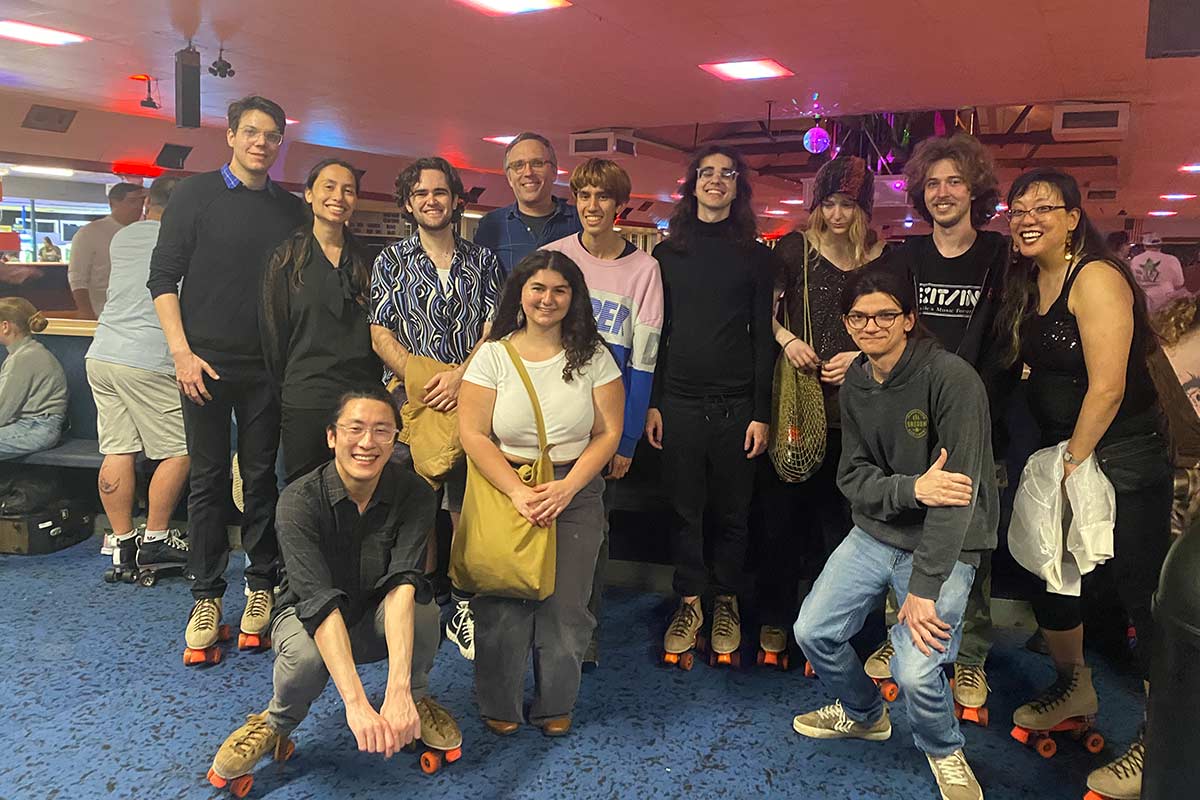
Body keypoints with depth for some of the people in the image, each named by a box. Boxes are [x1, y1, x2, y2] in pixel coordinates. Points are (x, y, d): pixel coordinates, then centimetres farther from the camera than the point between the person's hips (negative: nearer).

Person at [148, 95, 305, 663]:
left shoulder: (291, 210, 9)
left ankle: (262, 587, 16)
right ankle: (206, 598, 12)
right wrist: (181, 351, -10)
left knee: (261, 477, 6)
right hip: (205, 361, -1)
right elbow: (163, 279, 0)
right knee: (208, 478, 3)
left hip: (267, 366, 2)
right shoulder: (195, 195, 3)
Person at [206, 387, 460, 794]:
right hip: (309, 619, -1)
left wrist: (399, 692, -47)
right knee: (305, 655, -37)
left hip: (379, 620, 1)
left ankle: (416, 698, -3)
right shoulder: (300, 500, -26)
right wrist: (356, 703, -47)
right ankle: (275, 725, -2)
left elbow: (402, 584, -33)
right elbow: (319, 601, -36)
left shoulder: (414, 494, -20)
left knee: (422, 607, -33)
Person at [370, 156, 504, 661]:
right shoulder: (391, 262, 11)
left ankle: (463, 609, 9)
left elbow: (494, 331, 3)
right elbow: (381, 335, 2)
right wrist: (420, 379, -13)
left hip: (470, 400, 1)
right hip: (408, 399, 0)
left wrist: (458, 375, -14)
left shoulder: (483, 262, 12)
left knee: (467, 507, 0)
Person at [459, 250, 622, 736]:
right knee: (503, 605, 1)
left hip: (575, 494, 1)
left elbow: (608, 433, 0)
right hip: (503, 490, 0)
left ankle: (555, 705, 23)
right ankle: (499, 705, 23)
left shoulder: (593, 357, 3)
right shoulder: (493, 355, 0)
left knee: (564, 605, 2)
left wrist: (566, 488, -13)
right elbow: (473, 434, -5)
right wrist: (517, 493, -15)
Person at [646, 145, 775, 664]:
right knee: (685, 508, 7)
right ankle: (689, 601, 21)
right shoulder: (668, 253, 9)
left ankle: (726, 600, 24)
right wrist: (651, 402, 2)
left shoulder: (756, 256, 4)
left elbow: (763, 337, 1)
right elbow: (654, 332, 8)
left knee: (732, 511, 8)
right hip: (679, 402, 1)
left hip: (736, 405, -1)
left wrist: (761, 412, -5)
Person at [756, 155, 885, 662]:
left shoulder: (883, 259, 4)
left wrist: (862, 356, -6)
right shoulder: (796, 248, 1)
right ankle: (775, 616, 21)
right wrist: (785, 338, -12)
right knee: (779, 510, 5)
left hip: (849, 402, 1)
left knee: (834, 515, 7)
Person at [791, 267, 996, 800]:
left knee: (915, 671, -19)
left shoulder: (952, 379, -20)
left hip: (945, 544, -6)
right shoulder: (855, 385, 1)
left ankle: (943, 750, 17)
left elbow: (959, 489, -23)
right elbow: (852, 477, -1)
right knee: (813, 632, 2)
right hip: (875, 533, 6)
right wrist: (912, 489, -24)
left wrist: (924, 587, -24)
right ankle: (862, 714, 34)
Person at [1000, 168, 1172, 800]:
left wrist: (1074, 463, -15)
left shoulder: (1096, 279, -18)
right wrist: (1054, 460, 4)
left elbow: (1107, 387, -22)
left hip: (1121, 458, -8)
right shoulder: (1027, 285, 8)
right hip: (1059, 452, 9)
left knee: (1143, 593, -3)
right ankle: (1073, 689, 38)